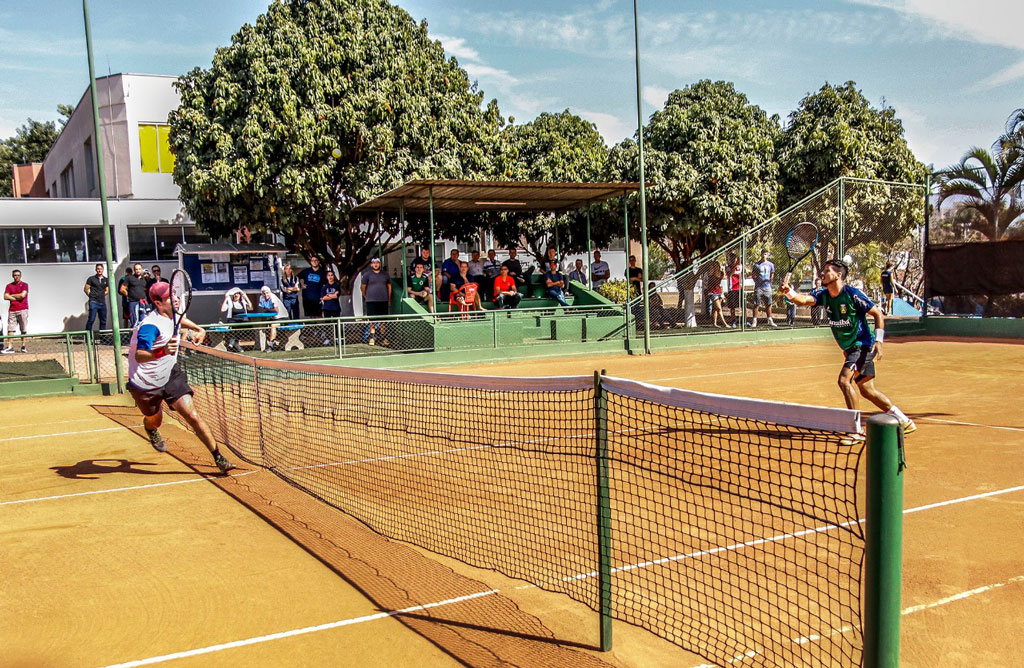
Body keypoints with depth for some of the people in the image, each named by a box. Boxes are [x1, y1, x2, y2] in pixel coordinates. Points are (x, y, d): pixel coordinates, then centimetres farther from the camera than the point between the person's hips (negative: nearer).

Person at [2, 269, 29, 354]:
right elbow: (5, 297, 1)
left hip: (22, 310, -3)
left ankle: (23, 347, 5)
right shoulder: (9, 285, 13)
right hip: (12, 310, 3)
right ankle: (10, 347, -4)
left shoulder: (24, 285, 3)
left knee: (23, 329, -1)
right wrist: (17, 298, -7)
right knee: (10, 329, -3)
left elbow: (23, 295, -12)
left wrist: (12, 295, 0)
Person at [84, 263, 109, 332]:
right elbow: (86, 289, 2)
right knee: (91, 319, -10)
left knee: (103, 320, 7)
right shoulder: (91, 279, 2)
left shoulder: (106, 280, 13)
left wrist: (101, 296, 7)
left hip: (102, 302, 4)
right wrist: (92, 296, 1)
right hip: (93, 302, -4)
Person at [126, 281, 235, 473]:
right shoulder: (151, 326, -30)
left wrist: (198, 328, 20)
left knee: (192, 416, -11)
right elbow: (139, 356, -45)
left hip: (170, 375, 5)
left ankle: (218, 457, -9)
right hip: (145, 384, -4)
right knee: (154, 421, 19)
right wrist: (162, 351, -61)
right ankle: (150, 430, 59)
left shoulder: (171, 314, -4)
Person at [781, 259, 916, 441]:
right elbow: (803, 300, -18)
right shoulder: (823, 295, 1)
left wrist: (878, 340, -19)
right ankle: (904, 421, 31)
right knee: (867, 390, 14)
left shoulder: (852, 294, -16)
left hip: (863, 345, -8)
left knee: (844, 380, -22)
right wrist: (790, 292, -39)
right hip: (850, 349, 8)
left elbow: (878, 314, -9)